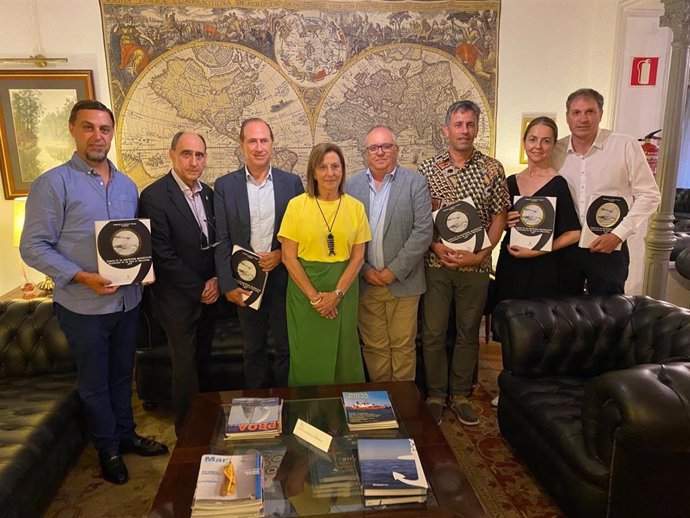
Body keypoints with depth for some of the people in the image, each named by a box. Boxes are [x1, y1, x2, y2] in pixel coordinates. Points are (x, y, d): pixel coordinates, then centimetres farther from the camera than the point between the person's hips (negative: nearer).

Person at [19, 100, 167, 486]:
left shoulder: (127, 186, 7)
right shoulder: (53, 184, -10)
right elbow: (34, 247, -13)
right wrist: (83, 277, -23)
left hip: (128, 300, 5)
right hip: (84, 306, -4)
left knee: (122, 375, 20)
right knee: (95, 382, 13)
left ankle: (126, 434, 39)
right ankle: (108, 449, 32)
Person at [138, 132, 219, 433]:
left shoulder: (208, 193, 6)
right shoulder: (154, 196, -15)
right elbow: (162, 255, -18)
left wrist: (215, 280, -3)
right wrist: (198, 289, -13)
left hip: (208, 294, 6)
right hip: (178, 299, -6)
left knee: (202, 361, 16)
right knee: (186, 366, 4)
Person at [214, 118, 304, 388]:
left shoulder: (291, 182, 0)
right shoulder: (225, 185, -1)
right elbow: (222, 240, -2)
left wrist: (282, 255, -11)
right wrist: (228, 284, -7)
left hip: (283, 277, 0)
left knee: (286, 346, 10)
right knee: (254, 348, 16)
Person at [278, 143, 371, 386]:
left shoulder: (355, 207, 2)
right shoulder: (296, 205, -4)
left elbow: (358, 257, 0)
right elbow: (288, 257, -5)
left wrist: (337, 294, -11)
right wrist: (314, 296, -11)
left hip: (343, 289, 1)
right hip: (305, 288, -1)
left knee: (343, 353, 10)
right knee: (308, 356, 8)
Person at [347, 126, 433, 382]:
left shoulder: (415, 183, -2)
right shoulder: (353, 184, 4)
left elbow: (423, 231, -8)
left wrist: (394, 271, -11)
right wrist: (365, 270, -6)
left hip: (402, 282, -2)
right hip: (365, 282, 2)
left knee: (403, 346, 8)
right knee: (374, 346, 12)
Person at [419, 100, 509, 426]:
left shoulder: (492, 169, 2)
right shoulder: (427, 169, 1)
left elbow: (499, 216, 2)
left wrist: (481, 253, -10)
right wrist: (437, 246, -14)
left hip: (476, 265, 1)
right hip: (436, 262, 0)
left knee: (469, 332, 11)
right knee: (433, 332, 5)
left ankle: (460, 395, 27)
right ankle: (435, 395, 23)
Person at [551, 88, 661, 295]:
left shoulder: (626, 146, -6)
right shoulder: (556, 151, 2)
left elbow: (649, 195, -4)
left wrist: (619, 234, -12)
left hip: (609, 248, -2)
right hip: (564, 248, 3)